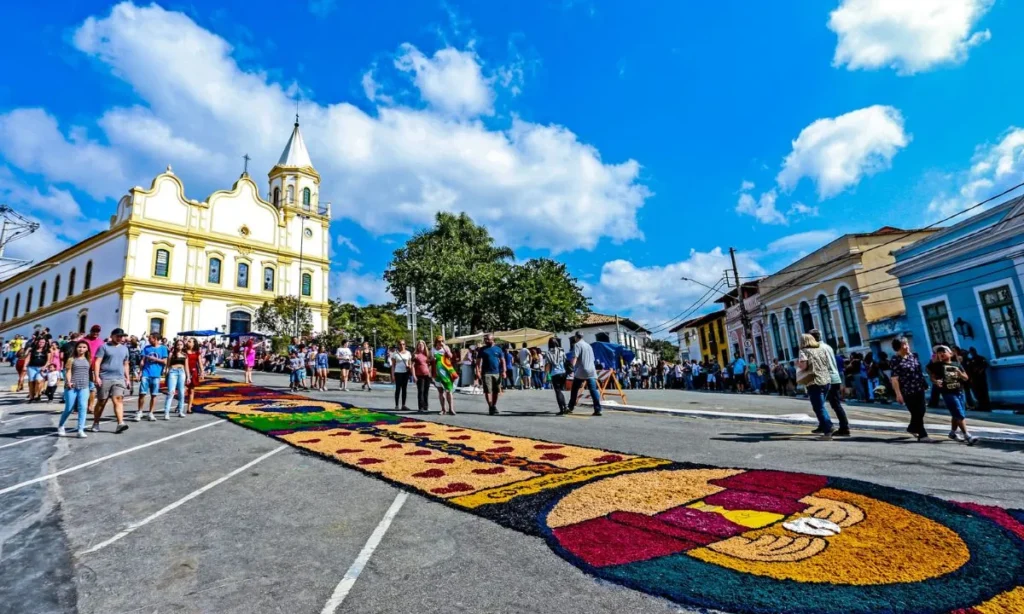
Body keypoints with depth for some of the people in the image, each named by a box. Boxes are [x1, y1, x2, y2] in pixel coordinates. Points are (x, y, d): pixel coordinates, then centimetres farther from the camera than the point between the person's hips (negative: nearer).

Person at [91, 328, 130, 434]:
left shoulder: (124, 349, 16)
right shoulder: (104, 347, 0)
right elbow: (97, 362, -6)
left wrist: (127, 378, 16)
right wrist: (96, 376, -15)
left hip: (119, 379, 3)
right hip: (104, 378, -3)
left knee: (118, 400, -10)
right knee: (101, 402, 7)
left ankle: (120, 424, -18)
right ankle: (95, 424, 22)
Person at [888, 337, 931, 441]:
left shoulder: (912, 356, 8)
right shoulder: (895, 361, -15)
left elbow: (919, 370, 20)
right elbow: (894, 379, -17)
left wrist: (924, 384, 17)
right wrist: (898, 394, -20)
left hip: (919, 389, 8)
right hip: (908, 391, -8)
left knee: (922, 410, 16)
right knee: (917, 413, -1)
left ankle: (912, 428, 37)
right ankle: (922, 435, 11)